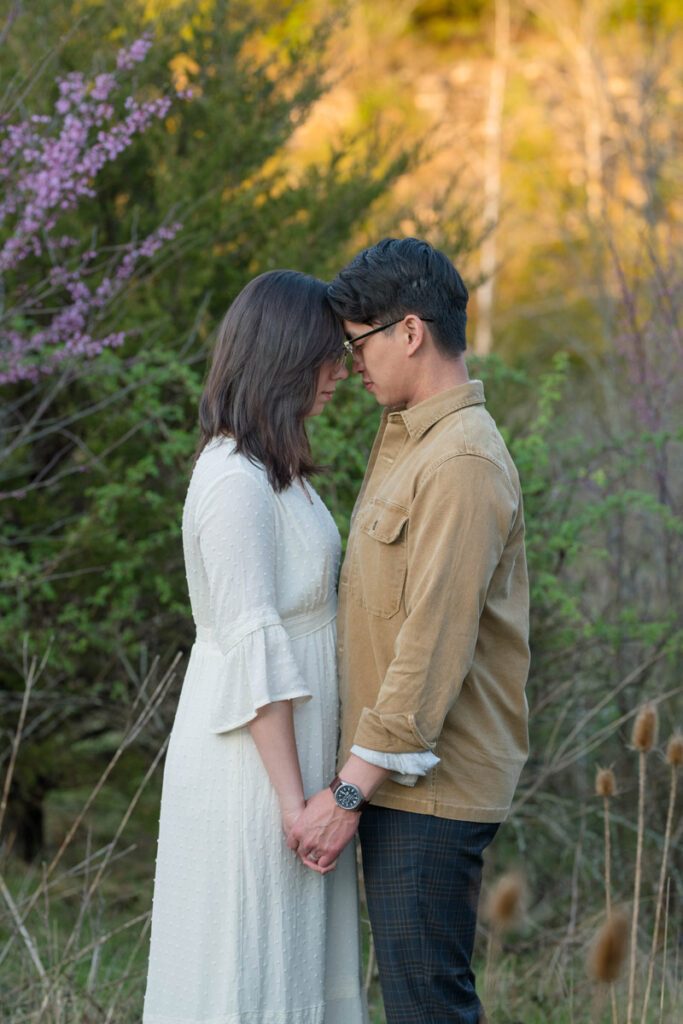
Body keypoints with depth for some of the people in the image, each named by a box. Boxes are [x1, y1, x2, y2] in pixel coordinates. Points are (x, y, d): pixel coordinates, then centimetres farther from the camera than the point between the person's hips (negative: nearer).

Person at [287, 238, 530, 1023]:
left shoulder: (464, 463, -18)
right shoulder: (405, 440, 15)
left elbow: (436, 644, -22)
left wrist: (349, 791, -21)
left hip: (432, 784, -10)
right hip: (397, 774, 10)